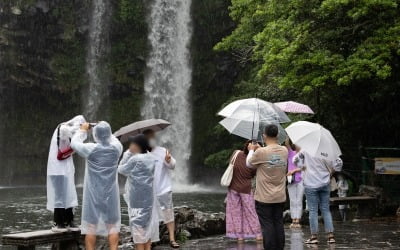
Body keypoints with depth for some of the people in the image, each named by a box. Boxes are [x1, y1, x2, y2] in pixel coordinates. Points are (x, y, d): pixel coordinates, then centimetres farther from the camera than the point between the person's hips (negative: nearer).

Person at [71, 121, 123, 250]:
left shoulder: (90, 149, -14)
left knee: (91, 226, 6)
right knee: (113, 226, 9)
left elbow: (74, 143, 4)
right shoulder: (116, 148, -9)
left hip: (93, 194, -2)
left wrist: (83, 130, 17)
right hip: (110, 194, 2)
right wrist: (106, 130, 24)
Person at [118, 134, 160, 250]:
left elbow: (121, 169, -1)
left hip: (137, 198, -7)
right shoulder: (151, 158, 5)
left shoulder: (134, 159, -15)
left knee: (138, 223, -1)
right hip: (149, 197, 7)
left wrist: (127, 154, 2)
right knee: (148, 222, 12)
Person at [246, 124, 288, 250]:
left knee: (267, 225, 1)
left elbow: (249, 163, 0)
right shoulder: (284, 151, -1)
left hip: (264, 197, -5)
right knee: (279, 223, 11)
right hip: (280, 197, 5)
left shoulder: (261, 152, -18)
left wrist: (252, 150, 17)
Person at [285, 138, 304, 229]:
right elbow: (286, 143, -9)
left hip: (300, 180, -2)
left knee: (299, 201, -2)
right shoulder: (291, 153, 6)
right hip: (291, 180, 2)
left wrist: (294, 170, -12)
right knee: (293, 201, 3)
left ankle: (298, 221, -2)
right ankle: (293, 220, 6)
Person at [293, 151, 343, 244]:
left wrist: (301, 167, 20)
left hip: (311, 185, -2)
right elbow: (337, 166, -4)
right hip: (325, 184, 3)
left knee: (313, 210, 3)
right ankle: (331, 235, 7)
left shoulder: (306, 151, -8)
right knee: (326, 209, 10)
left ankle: (314, 236, 3)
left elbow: (295, 160, 4)